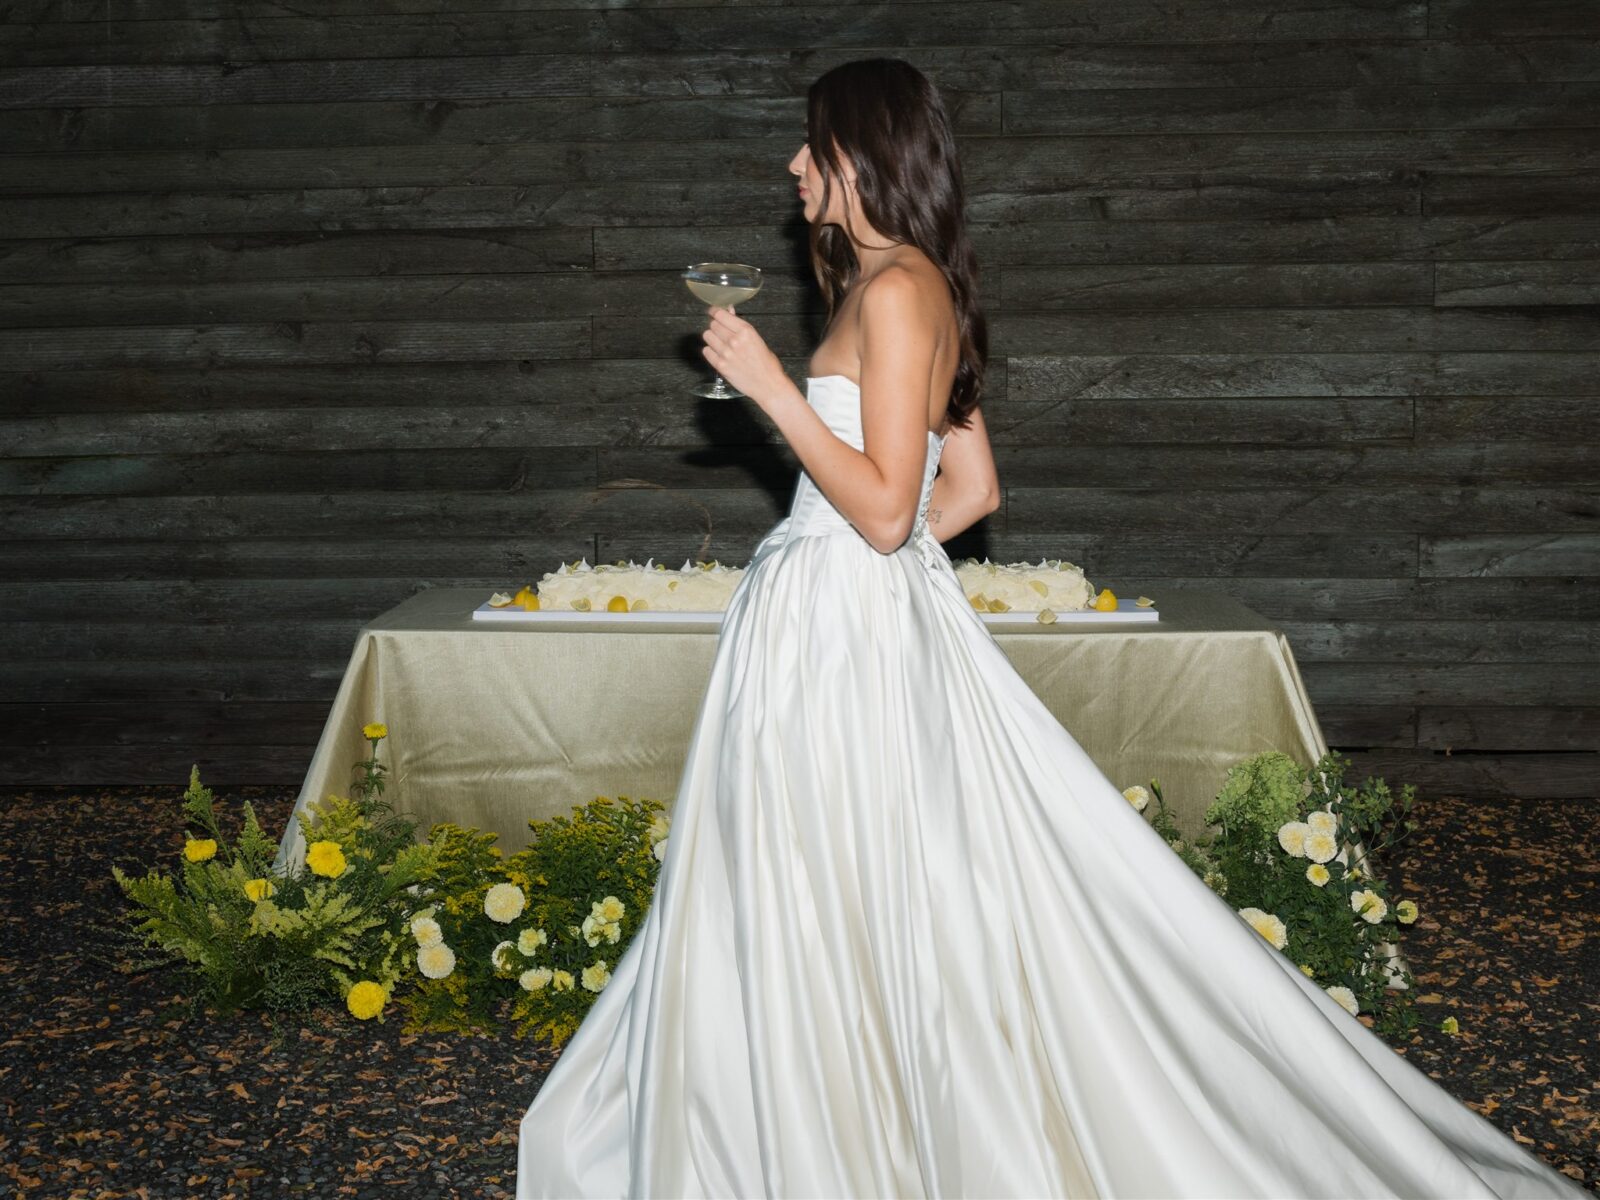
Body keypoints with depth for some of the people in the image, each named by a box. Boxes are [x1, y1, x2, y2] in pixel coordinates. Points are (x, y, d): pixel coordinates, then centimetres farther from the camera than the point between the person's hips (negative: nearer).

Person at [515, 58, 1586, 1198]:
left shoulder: (895, 292, -16)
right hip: (847, 619, 10)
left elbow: (884, 509, -22)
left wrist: (770, 385, -19)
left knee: (854, 916, 0)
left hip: (853, 633, -10)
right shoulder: (919, 289, 13)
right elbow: (973, 487, 17)